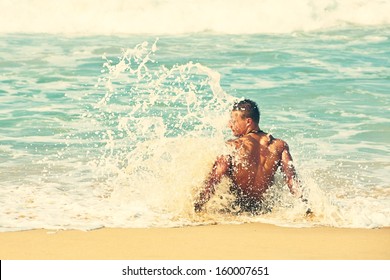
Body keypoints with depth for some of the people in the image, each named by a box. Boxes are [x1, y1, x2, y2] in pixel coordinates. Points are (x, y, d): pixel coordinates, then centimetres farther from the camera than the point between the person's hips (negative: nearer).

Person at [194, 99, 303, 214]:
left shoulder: (232, 146, -18)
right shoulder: (279, 146, -10)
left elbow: (213, 181, -18)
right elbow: (291, 179, -12)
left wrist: (196, 207, -15)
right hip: (259, 208, 3)